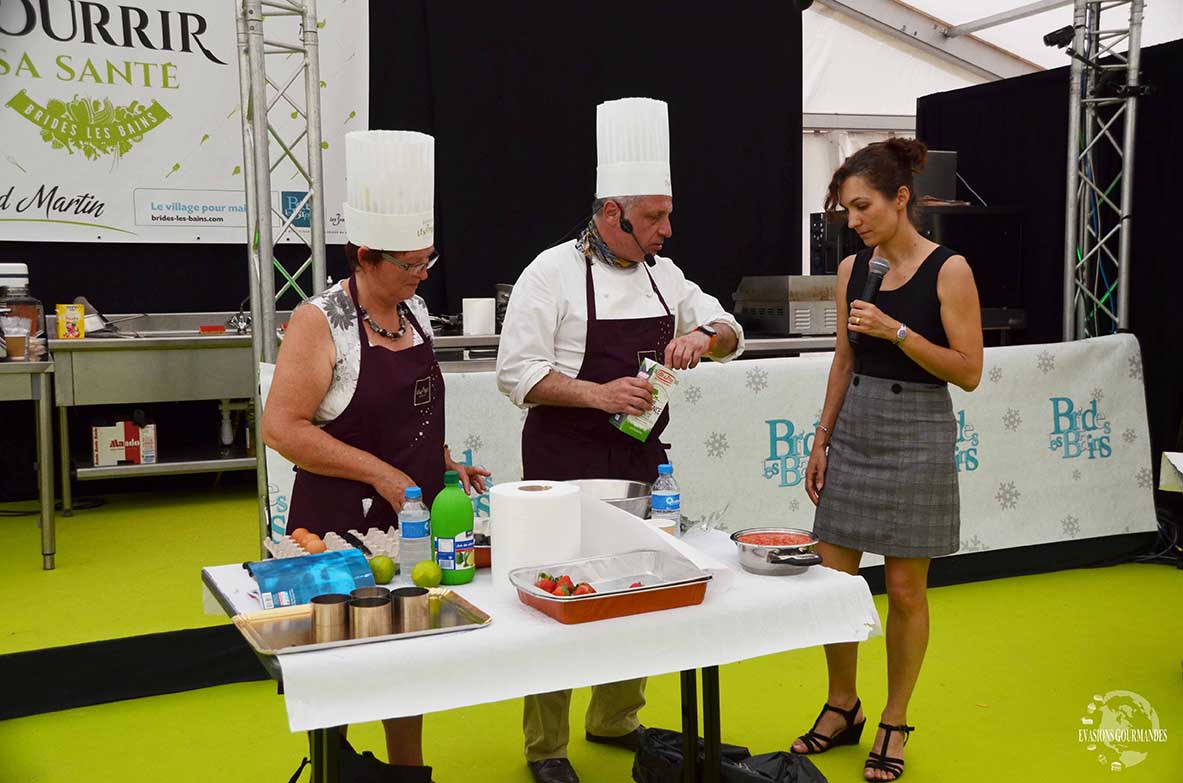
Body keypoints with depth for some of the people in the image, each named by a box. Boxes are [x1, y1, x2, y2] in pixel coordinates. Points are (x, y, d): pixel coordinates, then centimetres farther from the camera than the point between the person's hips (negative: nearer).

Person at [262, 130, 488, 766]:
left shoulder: (414, 311, 8)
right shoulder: (322, 322, -13)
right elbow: (281, 428, -19)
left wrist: (444, 463, 5)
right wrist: (381, 474, -20)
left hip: (415, 518, 7)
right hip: (344, 523, -7)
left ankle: (409, 764, 33)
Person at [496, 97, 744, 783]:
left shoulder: (663, 276, 10)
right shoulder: (554, 272, -9)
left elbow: (729, 334, 15)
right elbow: (518, 373, -13)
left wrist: (704, 336, -9)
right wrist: (598, 395, -25)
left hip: (642, 462, 6)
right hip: (566, 466, -6)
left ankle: (616, 720, 35)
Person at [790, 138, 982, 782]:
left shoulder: (948, 270, -10)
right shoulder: (853, 268, 5)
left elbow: (969, 372, -12)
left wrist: (896, 330, -21)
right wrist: (821, 441, 9)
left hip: (917, 433, -5)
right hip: (854, 429, 5)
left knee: (904, 589, 4)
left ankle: (895, 723, 23)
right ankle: (842, 708, 26)